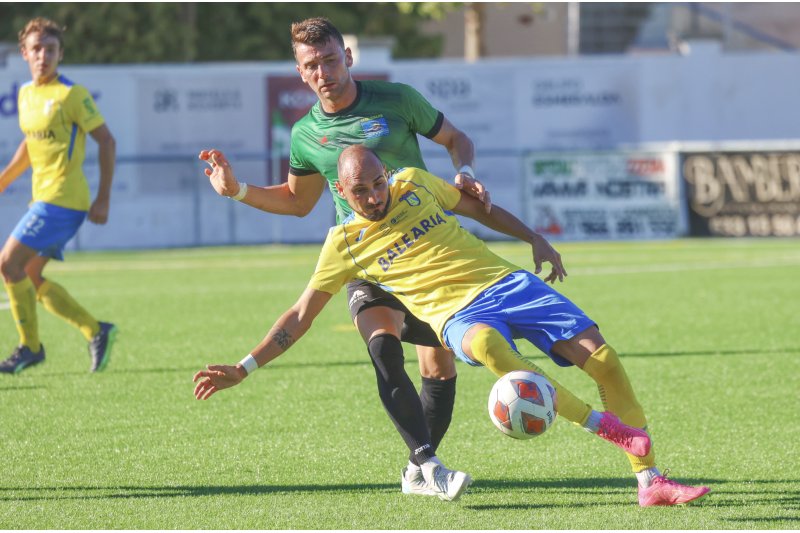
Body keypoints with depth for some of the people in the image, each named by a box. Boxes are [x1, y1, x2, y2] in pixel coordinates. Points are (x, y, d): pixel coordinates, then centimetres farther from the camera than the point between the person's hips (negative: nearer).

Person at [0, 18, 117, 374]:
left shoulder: (71, 94, -11)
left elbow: (106, 140, -10)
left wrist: (103, 199, -13)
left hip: (62, 198, -8)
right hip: (45, 198, 8)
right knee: (30, 278, 7)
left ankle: (30, 346, -2)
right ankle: (96, 331, 13)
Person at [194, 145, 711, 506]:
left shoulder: (415, 183, 11)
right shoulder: (345, 243, 5)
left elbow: (478, 207, 27)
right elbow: (300, 315, 8)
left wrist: (536, 239, 21)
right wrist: (243, 369, 1)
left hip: (506, 281, 4)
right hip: (458, 314, -4)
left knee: (602, 356, -13)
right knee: (485, 343, -42)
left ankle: (651, 482, -7)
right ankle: (601, 424, -31)